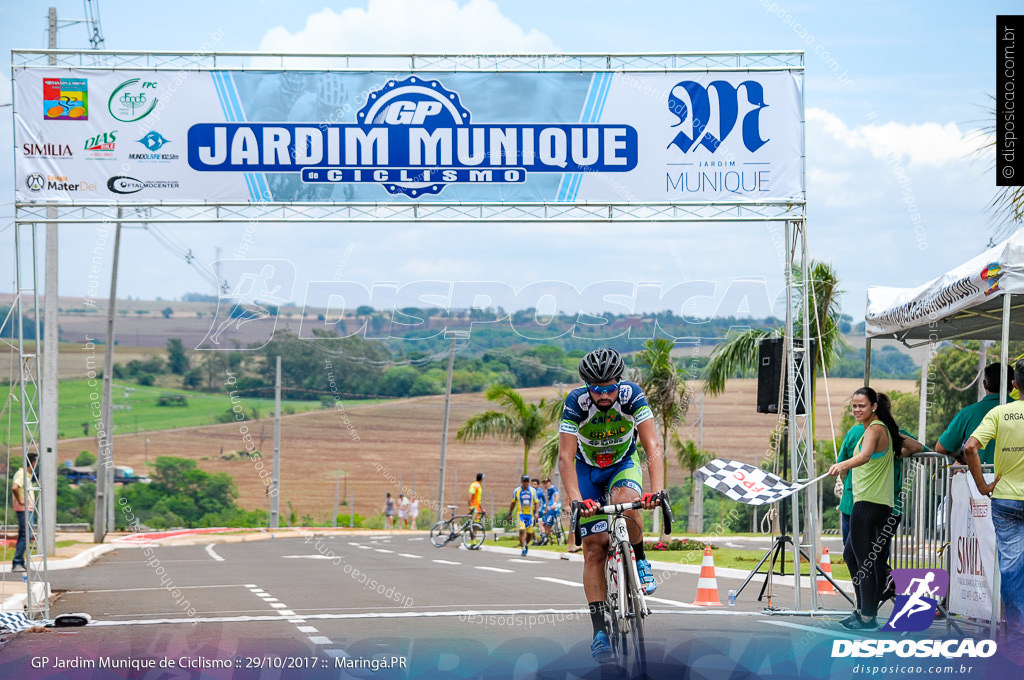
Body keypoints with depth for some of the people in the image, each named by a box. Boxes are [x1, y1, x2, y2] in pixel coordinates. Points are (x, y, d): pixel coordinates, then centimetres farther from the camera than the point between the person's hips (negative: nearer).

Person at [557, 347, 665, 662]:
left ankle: (640, 563, -10)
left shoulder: (631, 395, -27)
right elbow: (565, 458, -31)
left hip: (624, 464, 0)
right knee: (595, 549, -10)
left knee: (626, 502, -36)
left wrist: (657, 489, -46)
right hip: (587, 468, 0)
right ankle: (600, 630, -9)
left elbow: (653, 445, -32)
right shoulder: (576, 403, -28)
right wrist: (576, 500, -44)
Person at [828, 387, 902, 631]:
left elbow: (865, 455, -34)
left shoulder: (874, 429, -12)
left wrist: (843, 465, -49)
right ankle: (864, 609, 24)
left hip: (867, 504, -10)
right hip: (882, 506, 10)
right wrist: (892, 454, 23)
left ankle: (867, 617, -5)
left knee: (865, 561, -7)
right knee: (851, 554, 19)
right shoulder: (885, 428, 17)